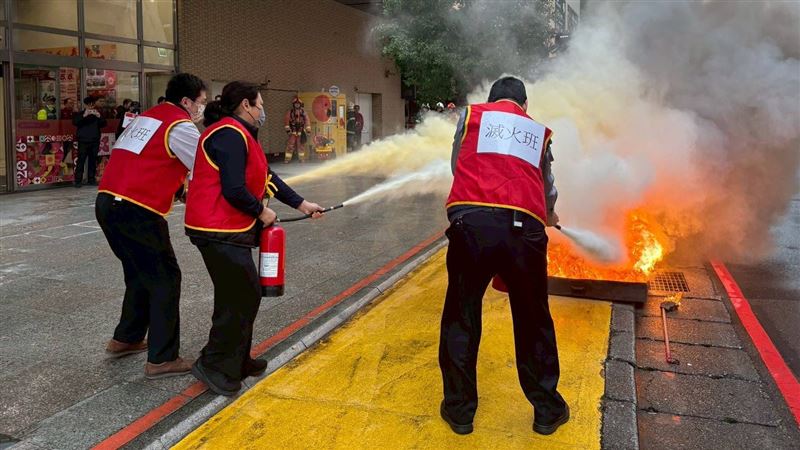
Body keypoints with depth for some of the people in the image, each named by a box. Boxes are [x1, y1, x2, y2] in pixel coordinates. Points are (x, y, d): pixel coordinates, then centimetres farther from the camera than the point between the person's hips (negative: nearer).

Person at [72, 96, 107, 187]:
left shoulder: (97, 114, 14)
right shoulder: (80, 114, 6)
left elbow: (103, 124, 4)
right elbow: (74, 122, -10)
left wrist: (99, 117, -14)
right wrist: (84, 116, -22)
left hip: (94, 141, 3)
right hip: (83, 141, -3)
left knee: (93, 161, 5)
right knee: (81, 160, -7)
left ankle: (91, 179, 12)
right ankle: (78, 180, -6)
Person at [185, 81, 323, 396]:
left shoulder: (240, 135, 18)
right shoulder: (230, 135, -17)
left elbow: (266, 177, 20)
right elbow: (234, 191, -25)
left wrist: (300, 204, 19)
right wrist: (262, 212, -9)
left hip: (231, 230, 11)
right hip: (220, 232, -11)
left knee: (242, 296, 17)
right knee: (242, 297, -5)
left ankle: (237, 361, 30)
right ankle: (214, 367, 6)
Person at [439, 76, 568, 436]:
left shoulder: (471, 115, 20)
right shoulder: (539, 132, 26)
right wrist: (548, 215, 60)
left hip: (471, 222, -1)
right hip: (523, 227, 2)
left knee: (461, 317, 14)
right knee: (533, 321, 17)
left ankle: (460, 410, 24)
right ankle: (547, 410, 31)